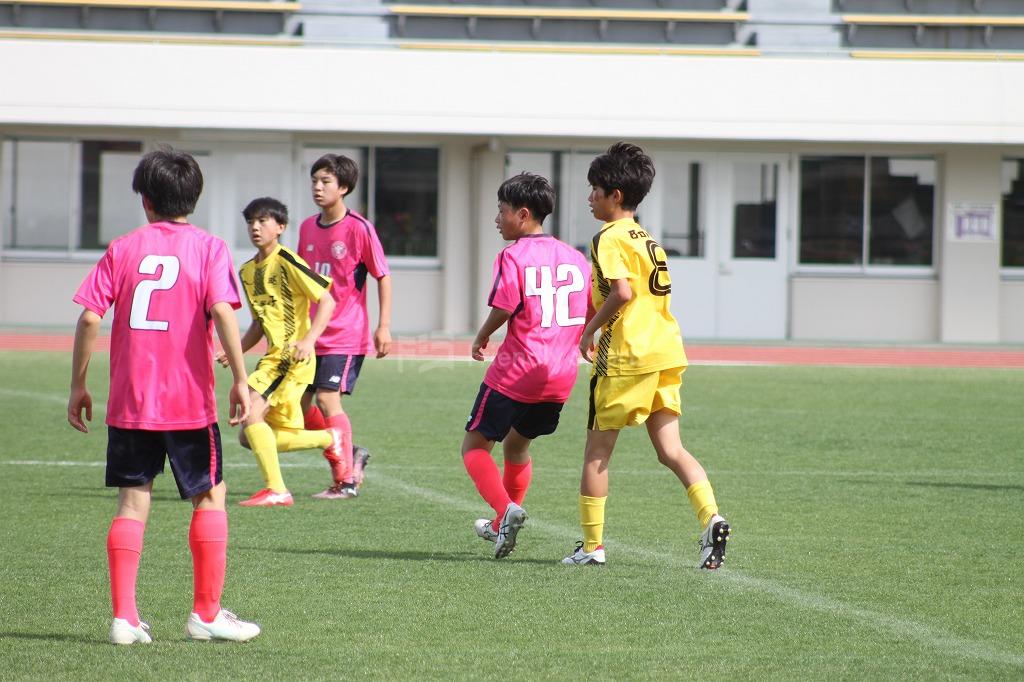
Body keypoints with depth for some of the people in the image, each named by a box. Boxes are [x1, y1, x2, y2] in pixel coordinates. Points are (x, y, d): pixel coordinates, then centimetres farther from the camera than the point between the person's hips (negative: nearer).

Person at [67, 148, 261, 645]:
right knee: (210, 497, 11)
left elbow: (89, 317, -2)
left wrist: (78, 386, 6)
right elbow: (222, 312, -15)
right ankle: (207, 613, 10)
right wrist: (239, 379, -13)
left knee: (132, 502, 6)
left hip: (129, 400, 2)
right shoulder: (208, 248, -1)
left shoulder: (123, 249, 5)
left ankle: (124, 617, -1)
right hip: (189, 400, -2)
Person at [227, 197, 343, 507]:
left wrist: (308, 341, -25)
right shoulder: (247, 271, 14)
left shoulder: (286, 261, -10)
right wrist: (236, 351, 9)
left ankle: (276, 490, -16)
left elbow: (327, 301, -13)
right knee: (250, 437, 10)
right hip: (272, 357, 9)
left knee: (251, 410, -24)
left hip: (294, 358, -9)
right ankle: (330, 439, 35)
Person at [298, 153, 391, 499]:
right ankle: (349, 456, 23)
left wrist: (384, 327, -11)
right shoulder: (307, 228, 8)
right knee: (299, 400, 4)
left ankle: (346, 480, -4)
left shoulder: (359, 228, -11)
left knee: (327, 399, -14)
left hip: (346, 334, -7)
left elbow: (383, 276, -6)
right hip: (312, 333, 7)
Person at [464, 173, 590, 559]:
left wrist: (481, 338, -1)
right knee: (517, 445, 26)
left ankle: (507, 509, -17)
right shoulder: (574, 257, 9)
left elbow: (503, 308, -19)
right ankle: (501, 525, 34)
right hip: (561, 376, 7)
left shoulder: (513, 256, -10)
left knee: (475, 446, 5)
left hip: (516, 372, -7)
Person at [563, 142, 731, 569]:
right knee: (670, 449, 4)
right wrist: (599, 321, 21)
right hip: (667, 351, 8)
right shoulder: (647, 238, 18)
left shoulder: (609, 238, -9)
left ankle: (592, 545, 7)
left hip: (627, 356, -8)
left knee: (597, 450, 4)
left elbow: (622, 292, -22)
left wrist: (590, 329, -10)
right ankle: (711, 518, -18)